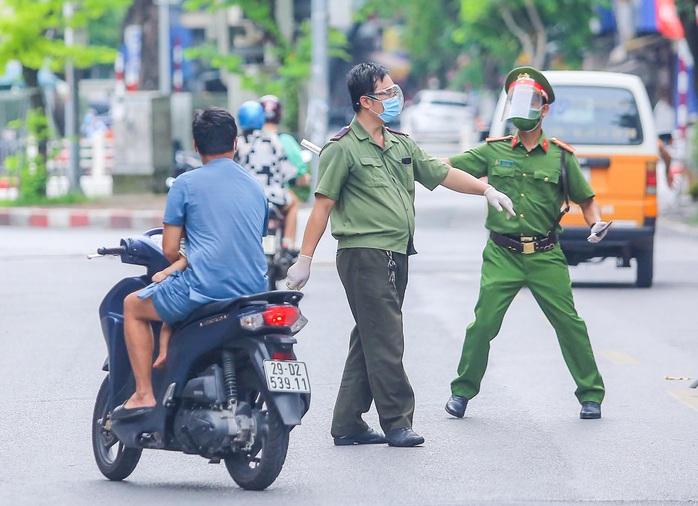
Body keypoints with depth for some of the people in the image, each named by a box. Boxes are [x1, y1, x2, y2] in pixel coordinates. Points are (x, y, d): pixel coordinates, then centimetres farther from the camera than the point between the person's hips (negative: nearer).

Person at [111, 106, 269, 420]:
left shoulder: (186, 184, -2)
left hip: (205, 289, -6)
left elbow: (170, 250, -3)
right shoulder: (255, 187, 16)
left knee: (133, 306, 17)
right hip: (255, 293, 6)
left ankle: (144, 394, 7)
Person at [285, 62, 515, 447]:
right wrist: (304, 259, -12)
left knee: (369, 343, 9)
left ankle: (348, 425, 13)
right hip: (365, 254, -8)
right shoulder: (343, 149, -7)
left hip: (396, 256, 8)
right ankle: (397, 422, -4)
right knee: (385, 343, -8)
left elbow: (442, 173, 25)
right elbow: (323, 205, -10)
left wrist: (487, 190, 18)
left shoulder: (401, 145, 17)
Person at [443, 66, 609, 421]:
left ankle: (591, 395, 11)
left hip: (545, 257, 0)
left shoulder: (560, 157, 6)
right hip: (502, 256, 0)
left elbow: (585, 199, 13)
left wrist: (596, 223, -5)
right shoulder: (494, 152, 7)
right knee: (483, 324, -6)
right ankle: (462, 391, 9)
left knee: (569, 324, -1)